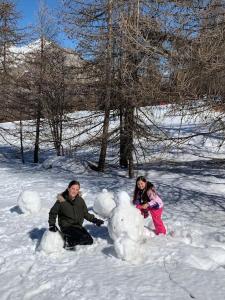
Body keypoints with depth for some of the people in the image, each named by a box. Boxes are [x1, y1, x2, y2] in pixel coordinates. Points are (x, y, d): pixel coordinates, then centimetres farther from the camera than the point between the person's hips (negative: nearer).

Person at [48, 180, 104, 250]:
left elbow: (85, 214, 12)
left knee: (89, 241, -5)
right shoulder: (61, 200, -10)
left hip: (78, 226, 6)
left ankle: (70, 239, 11)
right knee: (83, 238, -27)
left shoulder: (80, 200, 0)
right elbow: (53, 213, 6)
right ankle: (68, 242, -1)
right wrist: (52, 224, -1)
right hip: (66, 226, -6)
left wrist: (94, 220, 2)